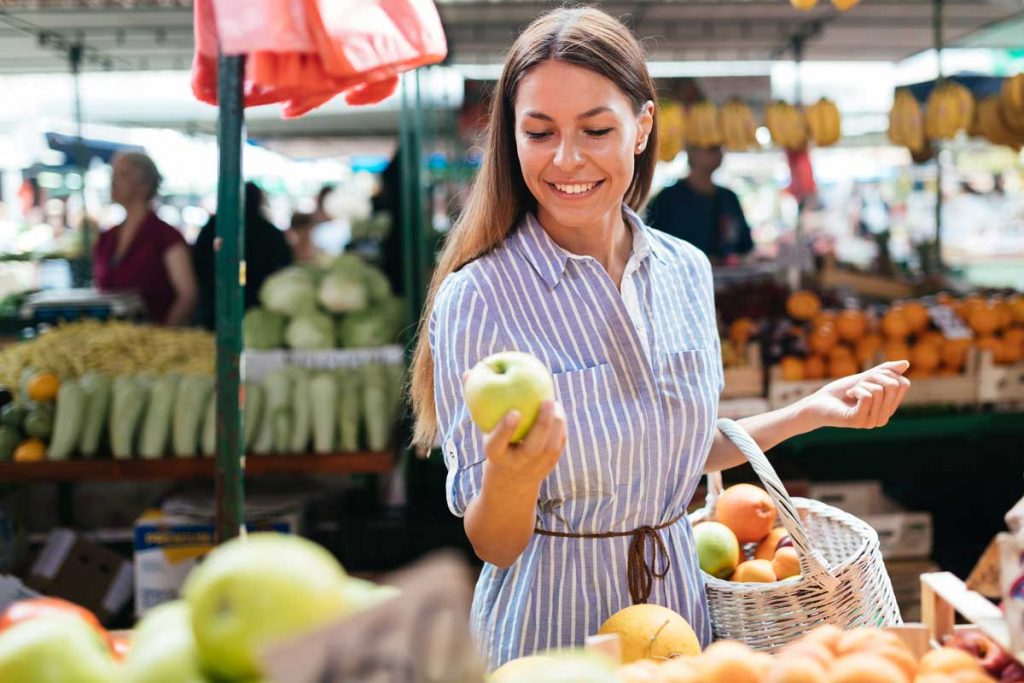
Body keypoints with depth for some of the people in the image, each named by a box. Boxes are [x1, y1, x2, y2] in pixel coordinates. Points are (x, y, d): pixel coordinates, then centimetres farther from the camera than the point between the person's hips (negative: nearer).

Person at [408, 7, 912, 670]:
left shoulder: (687, 270, -4)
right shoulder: (477, 298, -19)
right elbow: (495, 546, -16)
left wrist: (811, 412, 3)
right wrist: (512, 477, -35)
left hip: (678, 600, 4)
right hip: (551, 623, -4)